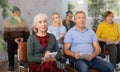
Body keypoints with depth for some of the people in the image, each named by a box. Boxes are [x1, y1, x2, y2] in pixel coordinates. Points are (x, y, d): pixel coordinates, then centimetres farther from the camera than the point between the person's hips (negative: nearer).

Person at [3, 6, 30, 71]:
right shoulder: (8, 22, 5)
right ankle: (11, 65, -16)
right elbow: (5, 35, 0)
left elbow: (27, 33, 9)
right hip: (11, 40, -1)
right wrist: (14, 39, -15)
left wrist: (23, 38, -12)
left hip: (22, 40, 1)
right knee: (10, 45, -31)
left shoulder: (23, 22, 11)